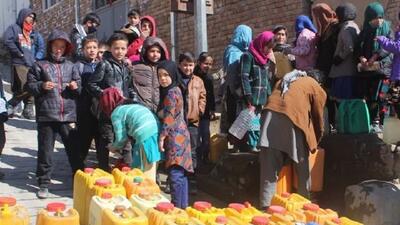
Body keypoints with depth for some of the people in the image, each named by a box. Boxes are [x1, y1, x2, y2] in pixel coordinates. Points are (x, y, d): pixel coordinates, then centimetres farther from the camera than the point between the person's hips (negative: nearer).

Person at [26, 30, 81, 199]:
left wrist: (76, 87, -7)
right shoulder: (40, 65, 3)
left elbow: (80, 89, 14)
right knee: (45, 150, 5)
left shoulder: (71, 66, 11)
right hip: (46, 115, -2)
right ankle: (43, 183, 16)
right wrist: (41, 86, -14)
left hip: (68, 115, 2)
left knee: (74, 148, 8)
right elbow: (29, 86, 3)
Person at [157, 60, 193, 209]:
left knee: (175, 174, -10)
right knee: (180, 173, 13)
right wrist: (165, 136, 21)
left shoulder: (171, 92, -13)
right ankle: (183, 205, 20)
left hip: (175, 137, -10)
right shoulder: (174, 90, 17)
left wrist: (162, 137, -15)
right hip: (179, 135, 10)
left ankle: (178, 206, -8)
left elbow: (168, 118, -18)